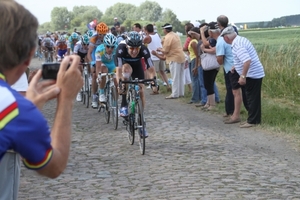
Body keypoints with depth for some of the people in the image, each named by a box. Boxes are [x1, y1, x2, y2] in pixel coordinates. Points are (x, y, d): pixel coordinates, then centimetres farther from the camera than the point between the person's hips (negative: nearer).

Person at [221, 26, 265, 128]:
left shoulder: (237, 45, -21)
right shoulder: (241, 39, 10)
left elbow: (247, 61, -31)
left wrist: (243, 76, -27)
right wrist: (236, 66, 26)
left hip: (252, 74, -10)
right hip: (256, 73, 10)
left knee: (252, 98, -1)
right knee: (254, 98, 15)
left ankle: (252, 121, 6)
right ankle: (255, 119, 23)